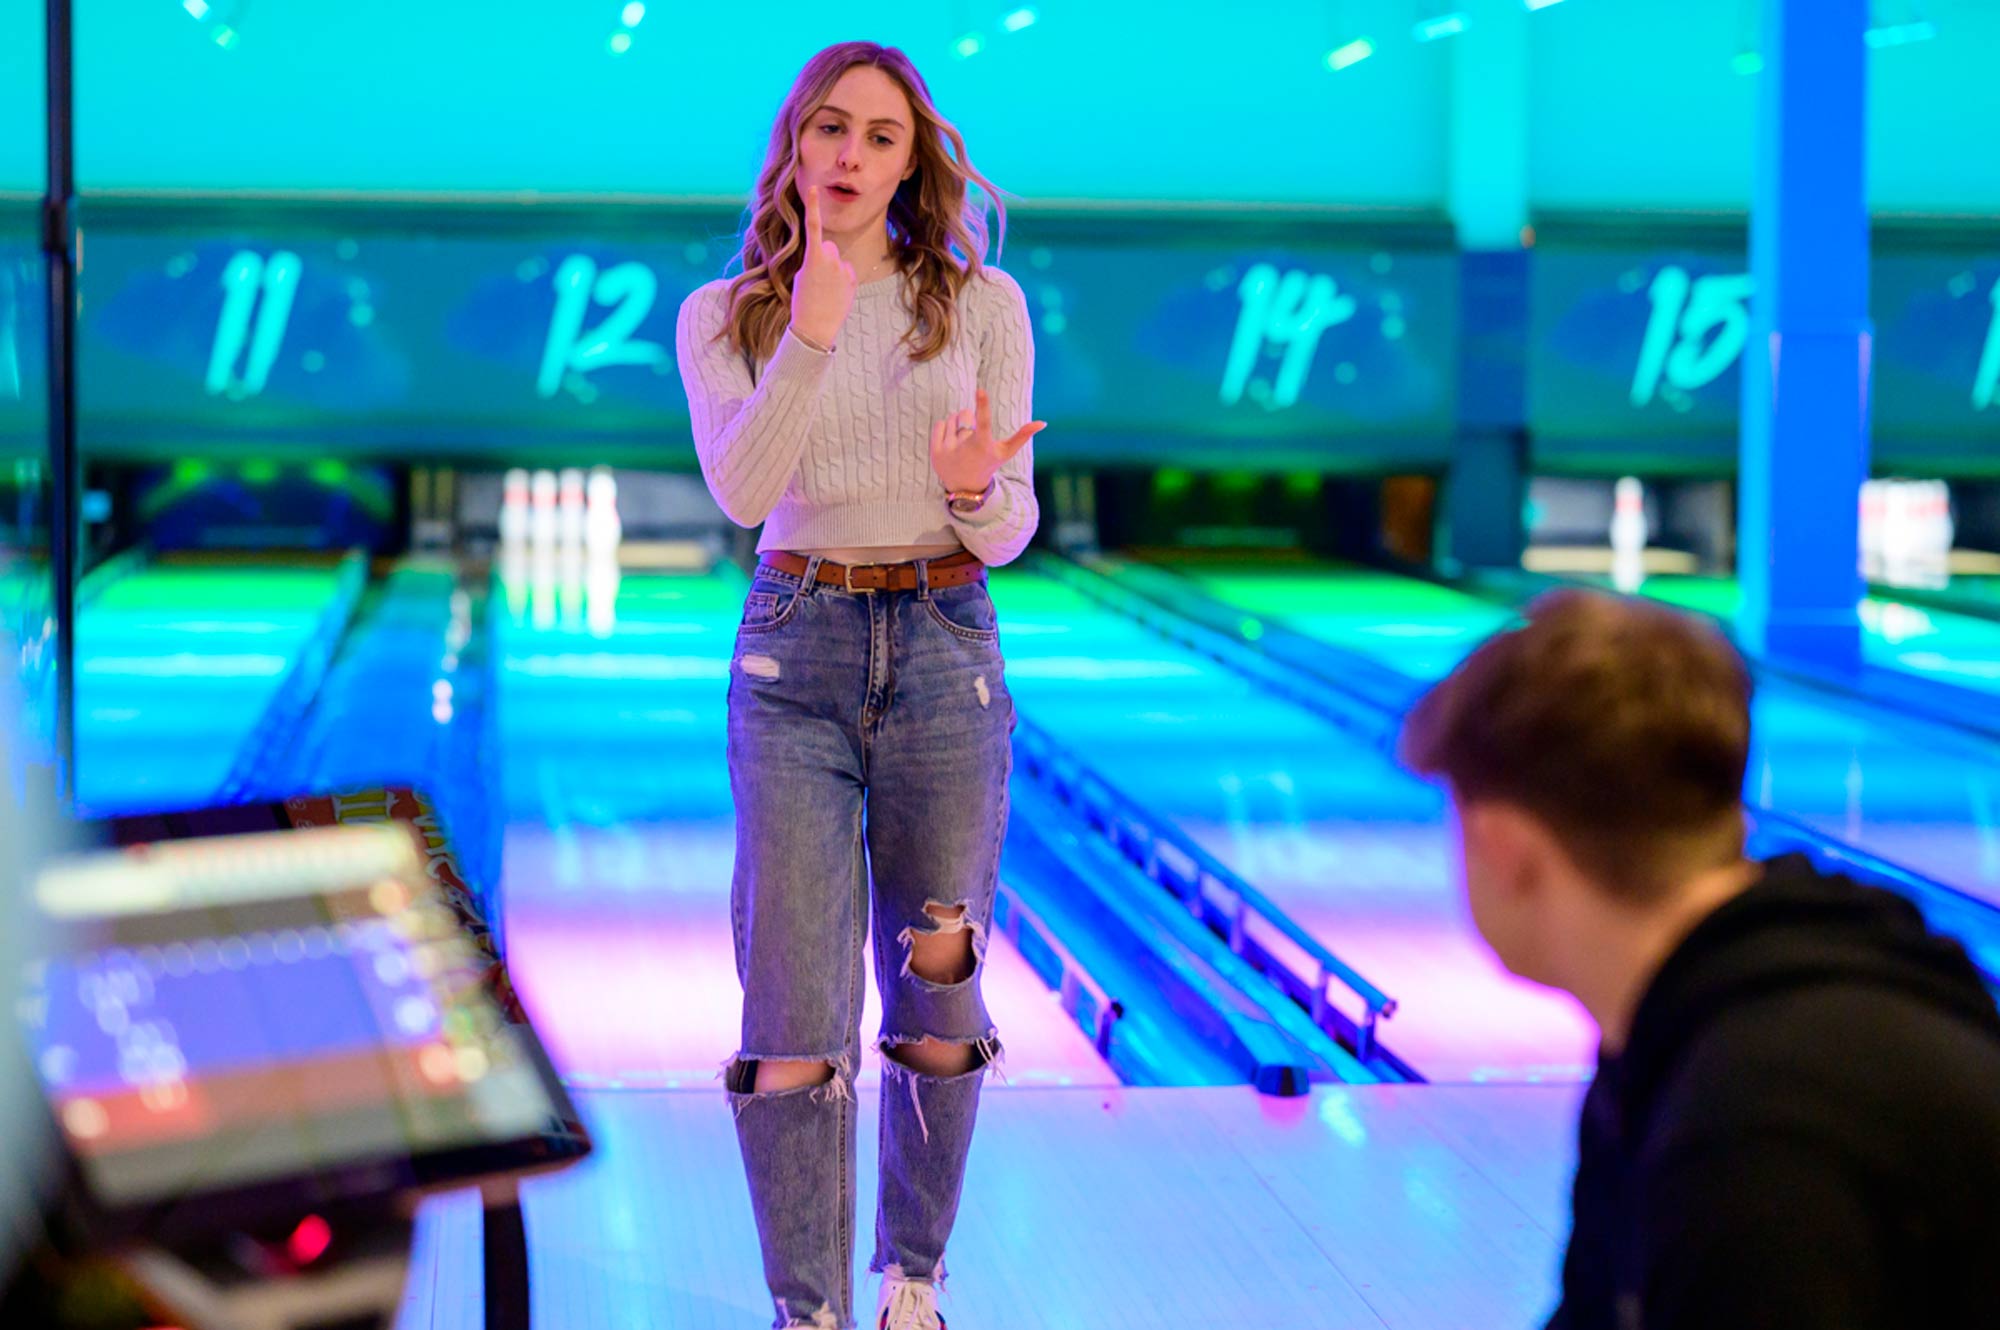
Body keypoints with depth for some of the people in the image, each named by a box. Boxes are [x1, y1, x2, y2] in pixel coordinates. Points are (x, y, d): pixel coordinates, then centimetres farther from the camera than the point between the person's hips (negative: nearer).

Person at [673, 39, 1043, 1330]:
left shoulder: (982, 304, 2)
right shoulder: (724, 317, 3)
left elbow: (1010, 532, 0)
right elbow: (742, 491, -15)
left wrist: (976, 487, -23)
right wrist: (810, 337, -28)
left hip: (945, 654, 0)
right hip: (794, 655, 0)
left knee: (936, 994, 8)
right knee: (794, 1011, -5)